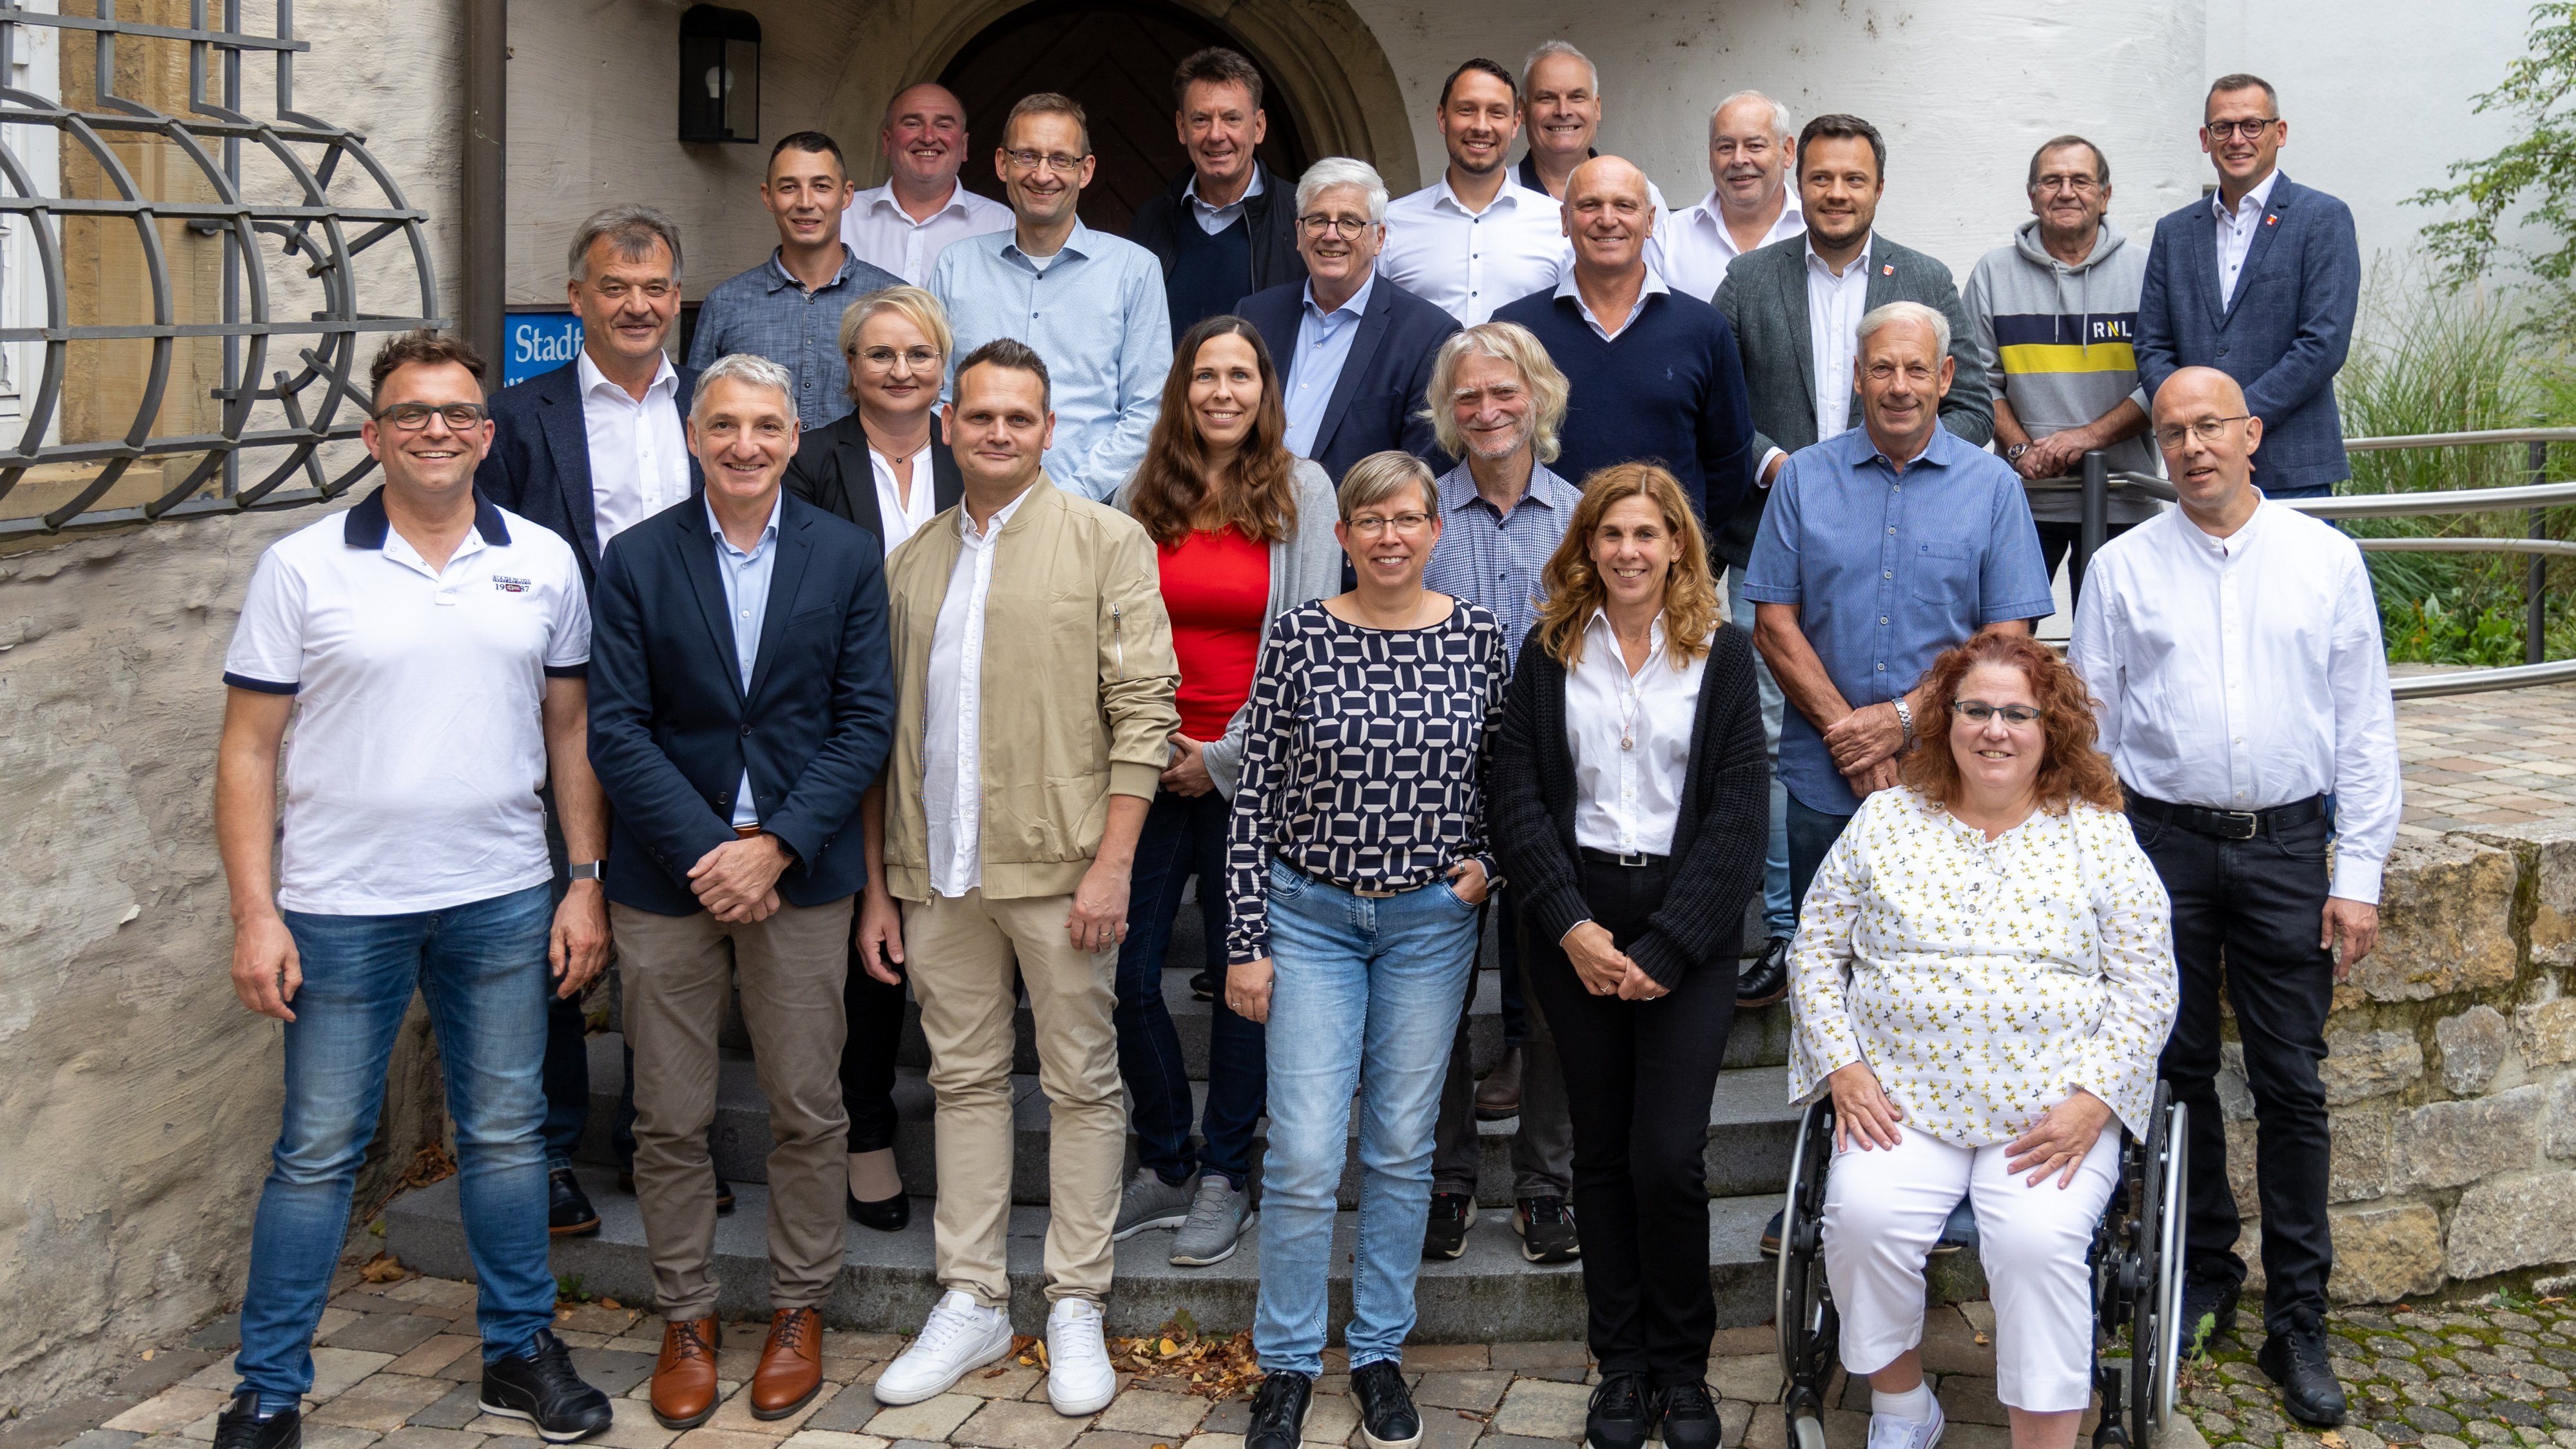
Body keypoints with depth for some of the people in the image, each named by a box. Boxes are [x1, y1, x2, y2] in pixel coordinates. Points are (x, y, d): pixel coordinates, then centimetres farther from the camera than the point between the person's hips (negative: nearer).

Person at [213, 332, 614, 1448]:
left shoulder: (543, 562, 4)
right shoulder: (302, 569, -3)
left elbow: (569, 731, 9)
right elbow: (249, 750, -2)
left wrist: (587, 883, 3)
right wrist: (255, 916, -7)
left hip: (504, 902, 2)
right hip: (341, 906, -2)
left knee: (506, 1133, 12)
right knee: (318, 1150, 7)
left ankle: (520, 1350, 28)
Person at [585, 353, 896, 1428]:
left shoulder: (847, 557, 2)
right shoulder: (636, 560, 1)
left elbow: (865, 722, -2)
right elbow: (616, 730, -3)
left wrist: (775, 847, -11)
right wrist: (707, 850, -13)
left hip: (800, 871, 0)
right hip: (667, 872, 0)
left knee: (807, 1110, 8)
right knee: (671, 1121, 7)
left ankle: (798, 1311, 26)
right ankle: (686, 1318, 25)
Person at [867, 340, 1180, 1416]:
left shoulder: (1106, 542, -1)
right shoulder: (911, 562, 13)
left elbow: (1143, 710, -7)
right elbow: (885, 730, 14)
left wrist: (1112, 863, -14)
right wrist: (876, 883, 10)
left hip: (1059, 867, -4)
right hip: (938, 872, 4)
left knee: (1081, 1085, 4)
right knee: (964, 1080, 11)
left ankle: (1076, 1307, 16)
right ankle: (971, 1302, 22)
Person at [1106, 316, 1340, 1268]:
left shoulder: (1302, 491, 0)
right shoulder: (1144, 492, 8)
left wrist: (1226, 756, -7)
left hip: (1249, 773, -2)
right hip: (1147, 763, 3)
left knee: (1241, 974, 6)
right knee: (1126, 970, 1)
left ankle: (1225, 1178, 21)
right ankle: (1164, 1167, 21)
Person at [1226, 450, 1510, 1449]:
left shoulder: (1477, 636, -1)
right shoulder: (1299, 636, -5)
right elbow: (1254, 793, -3)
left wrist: (1487, 862, -3)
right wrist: (1245, 940, -5)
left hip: (1432, 919, 2)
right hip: (1312, 915, -1)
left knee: (1403, 1148, 10)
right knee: (1304, 1154, -3)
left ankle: (1380, 1353, 27)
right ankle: (1287, 1364, 16)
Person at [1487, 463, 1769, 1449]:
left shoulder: (1723, 654, 2)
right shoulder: (1549, 653, 6)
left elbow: (1740, 813, -3)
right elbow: (1519, 796, 2)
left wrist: (1663, 949, -10)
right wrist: (1572, 927, -9)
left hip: (1688, 929, -2)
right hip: (1575, 920, 2)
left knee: (1669, 1155, -7)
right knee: (1602, 1151, 7)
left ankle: (1682, 1369, 12)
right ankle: (1621, 1366, 19)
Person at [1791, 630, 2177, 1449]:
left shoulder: (2098, 836, 5)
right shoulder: (1886, 820, 9)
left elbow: (2147, 988, 2)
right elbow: (1815, 952, 10)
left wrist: (2090, 1104, -10)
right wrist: (1845, 1069, -2)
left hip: (2049, 1114, -1)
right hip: (1902, 1103, 1)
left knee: (2040, 1240, -28)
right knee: (1864, 1218, -24)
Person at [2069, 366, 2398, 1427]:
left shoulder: (2326, 560, 5)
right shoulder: (2123, 567, 5)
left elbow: (2366, 728, 5)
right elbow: (2087, 727, 6)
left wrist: (2359, 874, -1)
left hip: (2286, 842, 0)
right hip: (2161, 841, 0)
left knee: (2291, 1082, 2)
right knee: (2178, 1072, 8)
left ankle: (2297, 1321, 13)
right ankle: (2200, 1280, 25)